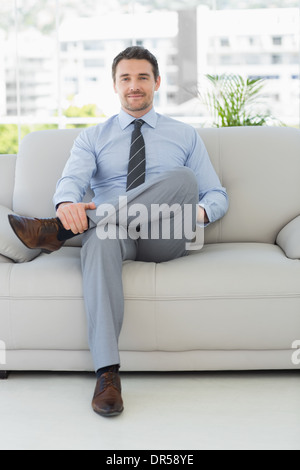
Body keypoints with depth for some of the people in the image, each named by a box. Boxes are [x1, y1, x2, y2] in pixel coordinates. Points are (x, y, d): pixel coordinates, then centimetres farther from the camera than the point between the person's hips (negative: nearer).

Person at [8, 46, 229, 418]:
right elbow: (73, 179, -3)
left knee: (182, 178, -30)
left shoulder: (185, 136, 21)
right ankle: (107, 375, -46)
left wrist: (199, 212, -10)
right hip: (110, 233, 0)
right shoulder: (93, 138, 18)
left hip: (166, 240, 1)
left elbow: (217, 195, 16)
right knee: (100, 237, -39)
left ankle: (56, 231, -33)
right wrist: (67, 203, -29)